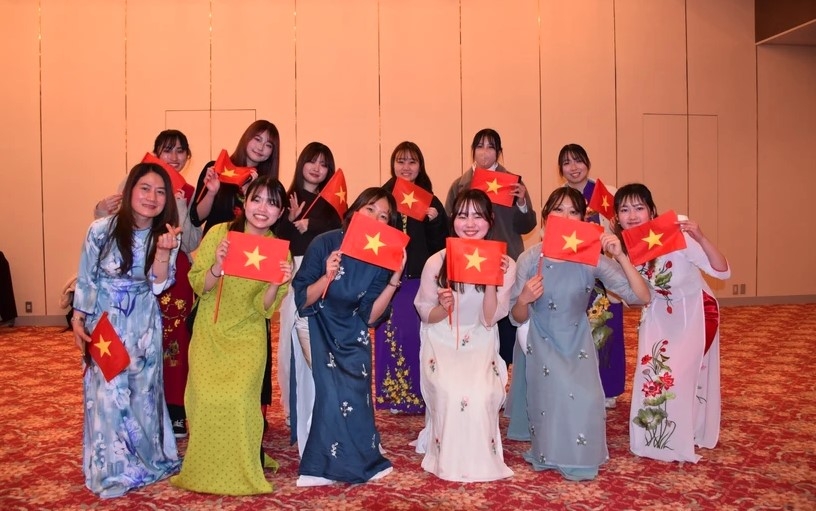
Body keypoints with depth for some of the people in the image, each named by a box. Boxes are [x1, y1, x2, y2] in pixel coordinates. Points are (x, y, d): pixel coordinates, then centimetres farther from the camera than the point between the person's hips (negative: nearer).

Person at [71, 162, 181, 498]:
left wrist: (163, 252, -25)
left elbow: (158, 286, -10)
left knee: (143, 391, 9)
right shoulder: (102, 229, -13)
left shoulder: (166, 236, -6)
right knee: (107, 392, -1)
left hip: (143, 326, 2)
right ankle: (113, 468, 15)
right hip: (104, 323, -2)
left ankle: (146, 459, 27)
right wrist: (78, 321, -2)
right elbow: (86, 279, -3)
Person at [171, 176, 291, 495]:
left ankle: (241, 471, 8)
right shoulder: (220, 233, -9)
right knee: (207, 399, -8)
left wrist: (277, 284, -25)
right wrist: (218, 267, -26)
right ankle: (204, 470, 14)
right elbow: (198, 286, -7)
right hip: (209, 334, 0)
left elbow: (264, 308, -6)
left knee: (240, 399, -13)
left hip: (248, 338, 0)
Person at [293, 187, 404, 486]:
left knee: (355, 393, -10)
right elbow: (302, 301, -16)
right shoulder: (325, 243, -15)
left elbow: (370, 316, -12)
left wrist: (395, 279, -21)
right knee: (330, 391, -16)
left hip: (352, 335, 3)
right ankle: (325, 464, 2)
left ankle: (358, 461, 12)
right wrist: (328, 277, -33)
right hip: (318, 330, -3)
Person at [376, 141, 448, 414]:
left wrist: (435, 221, -12)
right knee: (389, 336, 3)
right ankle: (390, 395, 16)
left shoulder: (431, 202, 7)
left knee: (418, 335, 1)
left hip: (421, 279, 0)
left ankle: (419, 395, 14)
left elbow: (441, 244, 3)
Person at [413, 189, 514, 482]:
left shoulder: (504, 265, -8)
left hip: (480, 344, 1)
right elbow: (425, 315, -1)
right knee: (452, 394, -29)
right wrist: (443, 307, -24)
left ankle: (480, 461, 2)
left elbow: (489, 320, -11)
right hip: (442, 343, -1)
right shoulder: (436, 262, -11)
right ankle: (448, 460, -1)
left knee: (481, 396, -28)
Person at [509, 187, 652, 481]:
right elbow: (517, 318, -8)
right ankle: (551, 456, 5)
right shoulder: (530, 259, -13)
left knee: (586, 397, -19)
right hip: (543, 343, -1)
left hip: (578, 341, 1)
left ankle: (579, 459, 9)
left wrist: (621, 256, -28)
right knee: (556, 392, -22)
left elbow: (642, 297, -18)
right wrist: (524, 299, -31)